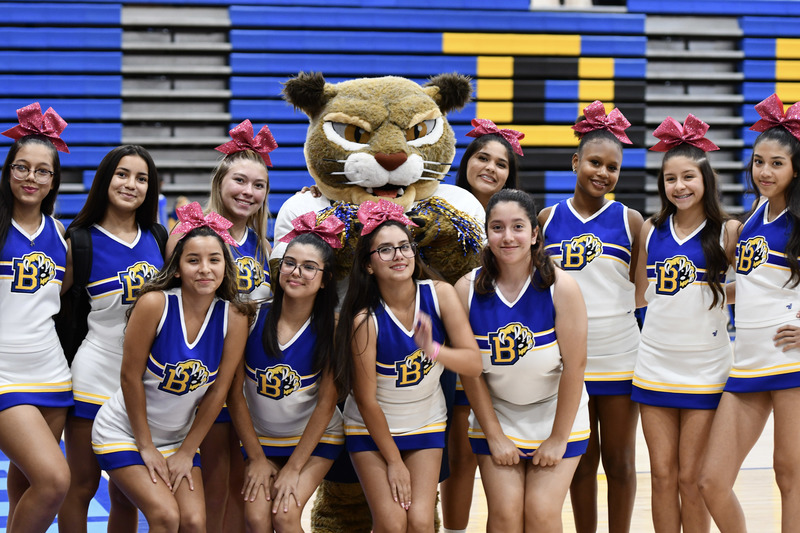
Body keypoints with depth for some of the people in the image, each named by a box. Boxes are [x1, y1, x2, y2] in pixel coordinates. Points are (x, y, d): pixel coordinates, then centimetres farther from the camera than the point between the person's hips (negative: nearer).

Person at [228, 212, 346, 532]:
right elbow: (235, 394, -7)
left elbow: (326, 404, -12)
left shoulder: (332, 327, -15)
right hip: (259, 436, 2)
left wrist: (293, 468, -13)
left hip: (315, 439, -1)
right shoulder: (251, 317, -13)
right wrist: (256, 458, -6)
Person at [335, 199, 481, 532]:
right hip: (372, 428, -3)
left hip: (426, 424, 3)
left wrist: (433, 350, -38)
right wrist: (393, 462, -9)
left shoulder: (440, 295, -14)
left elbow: (474, 364, -17)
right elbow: (366, 400, -15)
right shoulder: (365, 320, -23)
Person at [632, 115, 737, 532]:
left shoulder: (728, 232, -4)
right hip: (654, 367, 3)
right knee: (662, 475, 6)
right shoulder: (652, 231, 6)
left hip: (706, 369, -3)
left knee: (692, 479, 0)